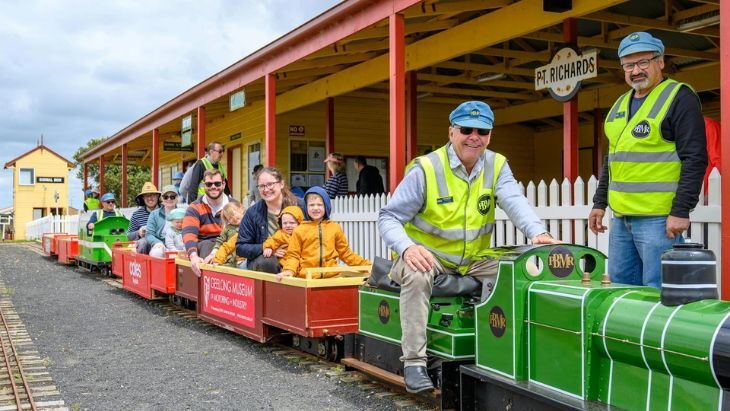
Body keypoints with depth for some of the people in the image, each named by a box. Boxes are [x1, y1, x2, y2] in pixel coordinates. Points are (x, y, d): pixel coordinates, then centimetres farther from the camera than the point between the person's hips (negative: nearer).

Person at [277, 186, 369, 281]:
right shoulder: (299, 230, 10)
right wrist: (289, 271, -9)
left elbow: (346, 253, 22)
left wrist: (366, 264, 16)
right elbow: (293, 255, 10)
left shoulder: (335, 228, 16)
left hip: (332, 276, 2)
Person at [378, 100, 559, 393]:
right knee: (416, 276, -34)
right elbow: (389, 217, -12)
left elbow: (514, 201, -18)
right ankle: (414, 362, -28)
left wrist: (537, 233, -39)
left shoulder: (497, 166, 1)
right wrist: (407, 247, -33)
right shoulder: (425, 169, -12)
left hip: (475, 258, 4)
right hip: (428, 255, -4)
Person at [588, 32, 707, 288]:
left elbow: (695, 159, -12)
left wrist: (681, 211, -18)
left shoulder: (679, 98, -5)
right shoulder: (621, 104, 18)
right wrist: (600, 203, 20)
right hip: (620, 218, 8)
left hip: (658, 218, -8)